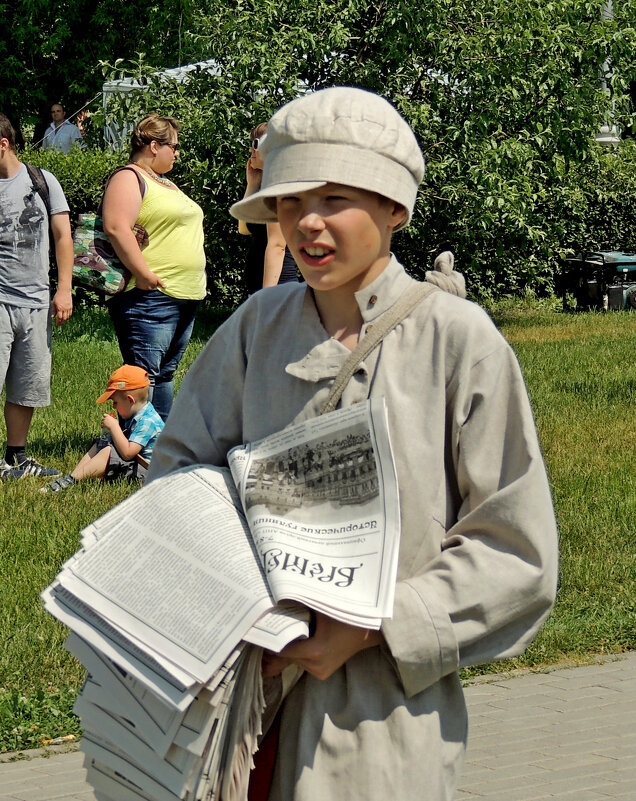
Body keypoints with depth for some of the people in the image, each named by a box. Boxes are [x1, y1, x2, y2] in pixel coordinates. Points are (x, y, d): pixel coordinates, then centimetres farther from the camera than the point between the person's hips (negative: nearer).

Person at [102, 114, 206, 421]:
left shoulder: (164, 183, 23)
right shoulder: (129, 179, -8)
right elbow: (116, 227, -23)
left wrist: (195, 283, 21)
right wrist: (144, 274, -24)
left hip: (185, 296, 10)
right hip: (150, 298, -10)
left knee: (165, 375, 14)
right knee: (143, 377, -11)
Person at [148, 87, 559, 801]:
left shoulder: (458, 339, -11)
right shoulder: (260, 325, 2)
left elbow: (516, 552, -8)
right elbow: (182, 456, 12)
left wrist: (368, 629, -15)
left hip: (385, 700, -3)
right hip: (257, 672, 4)